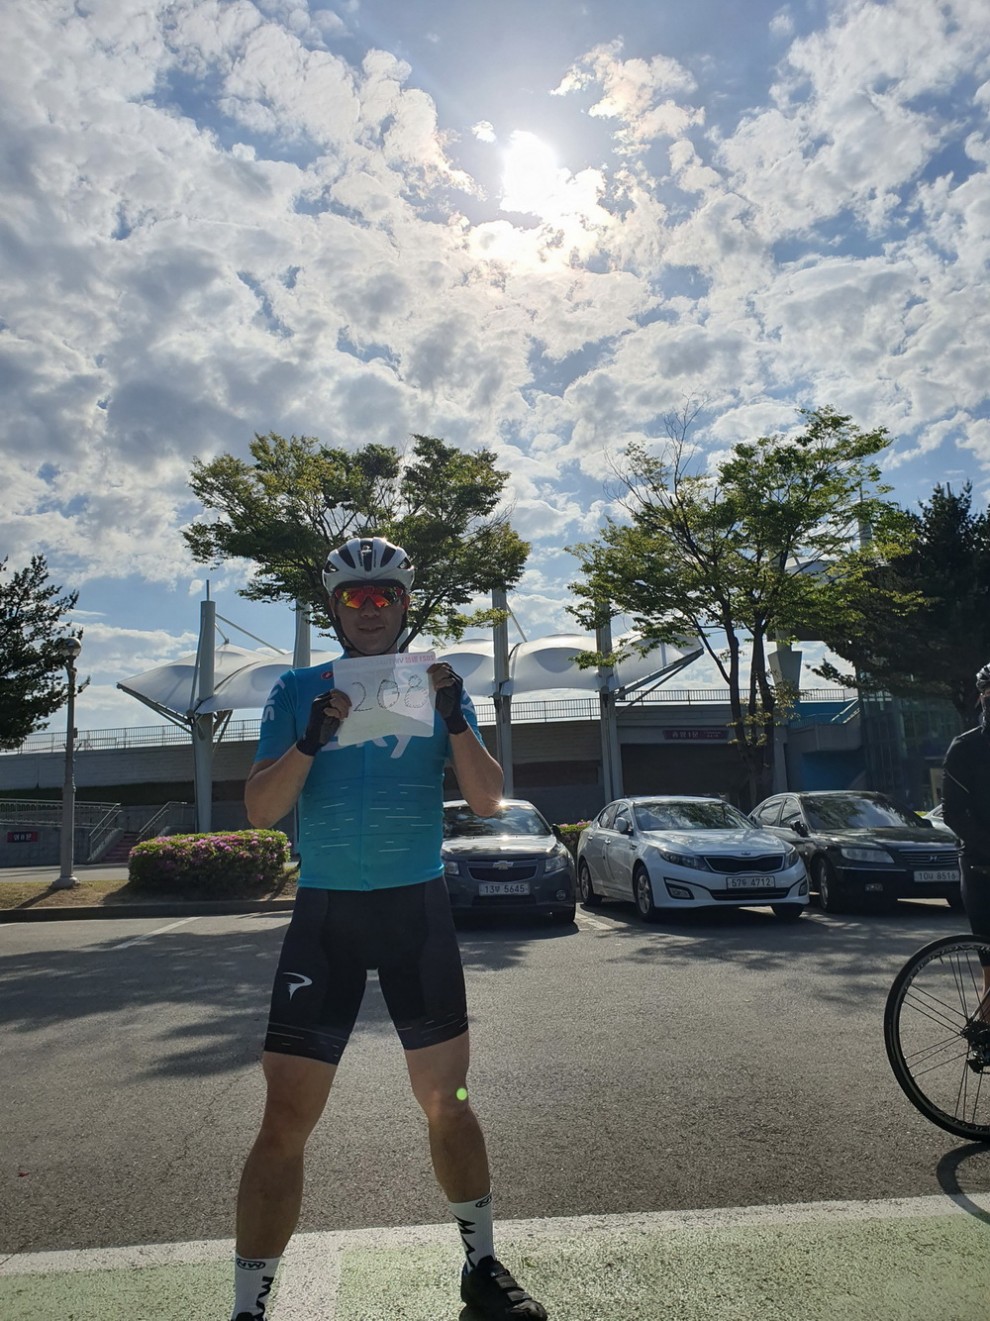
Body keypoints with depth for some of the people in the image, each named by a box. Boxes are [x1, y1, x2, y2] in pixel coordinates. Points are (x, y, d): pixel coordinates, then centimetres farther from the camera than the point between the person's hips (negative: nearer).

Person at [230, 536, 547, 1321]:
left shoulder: (436, 685, 4)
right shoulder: (298, 691, 2)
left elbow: (489, 802, -4)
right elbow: (260, 810, -5)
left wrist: (454, 720, -20)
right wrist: (310, 742, -22)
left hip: (419, 909, 1)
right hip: (326, 911, 0)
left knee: (446, 1101, 10)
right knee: (286, 1120, -1)